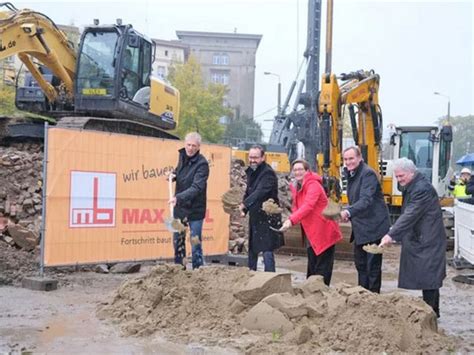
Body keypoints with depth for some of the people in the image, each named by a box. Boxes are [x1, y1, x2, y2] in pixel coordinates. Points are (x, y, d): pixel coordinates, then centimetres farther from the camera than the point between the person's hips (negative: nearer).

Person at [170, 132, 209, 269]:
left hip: (195, 208, -7)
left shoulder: (202, 163, -18)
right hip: (180, 207, 7)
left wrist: (178, 197, -40)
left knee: (196, 243, -2)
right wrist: (173, 175, 0)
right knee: (177, 241, 14)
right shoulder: (182, 156, 3)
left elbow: (196, 187, -29)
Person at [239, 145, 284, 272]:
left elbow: (260, 192, -30)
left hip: (268, 217, -9)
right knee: (252, 249, 16)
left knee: (267, 250, -10)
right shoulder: (251, 172, 12)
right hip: (255, 217, 9)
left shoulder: (268, 173, -16)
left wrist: (244, 204, -41)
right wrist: (244, 209, 4)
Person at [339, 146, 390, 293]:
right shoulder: (351, 174, 12)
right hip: (360, 227, 9)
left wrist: (348, 211, -43)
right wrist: (348, 213, 4)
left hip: (373, 227, -9)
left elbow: (366, 200, -29)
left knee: (372, 265, -2)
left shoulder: (368, 174, -16)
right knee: (360, 263, 17)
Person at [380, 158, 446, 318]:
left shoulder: (422, 189, -21)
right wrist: (394, 231, 9)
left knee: (427, 277, -6)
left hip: (427, 241, -10)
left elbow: (410, 215, -27)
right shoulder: (410, 186, 11)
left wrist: (391, 235, -28)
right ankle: (432, 312, 23)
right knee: (430, 277, 15)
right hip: (419, 239, 10)